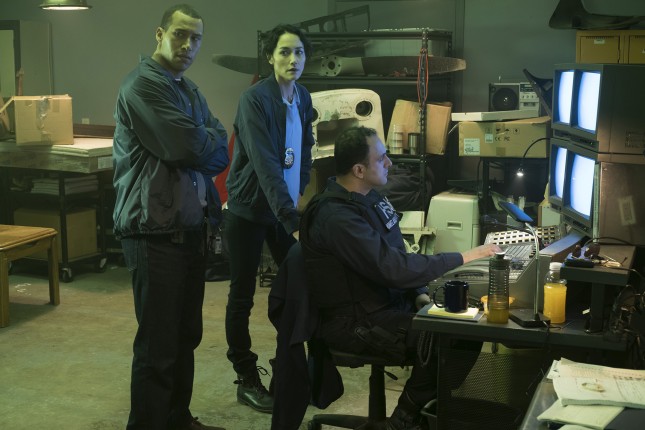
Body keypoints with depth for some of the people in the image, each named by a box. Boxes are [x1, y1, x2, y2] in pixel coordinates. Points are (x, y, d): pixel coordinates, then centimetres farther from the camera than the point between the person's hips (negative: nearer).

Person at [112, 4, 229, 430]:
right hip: (156, 231, -9)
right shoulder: (143, 84, -13)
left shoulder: (189, 90, 16)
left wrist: (200, 143, -10)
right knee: (158, 345, -3)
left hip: (191, 226, 9)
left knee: (186, 336, 17)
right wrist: (205, 140, -1)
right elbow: (191, 147, -21)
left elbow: (221, 151, 9)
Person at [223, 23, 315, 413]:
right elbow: (266, 166, -28)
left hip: (285, 207, 7)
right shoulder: (255, 100, -20)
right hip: (250, 210, -6)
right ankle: (247, 380, 15)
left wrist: (303, 194, 6)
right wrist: (292, 221, -35)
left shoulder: (303, 97, 4)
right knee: (242, 296, 3)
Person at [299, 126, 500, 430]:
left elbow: (395, 258, 15)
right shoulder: (336, 217, -24)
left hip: (388, 302, 9)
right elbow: (393, 268, -29)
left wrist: (419, 295, -1)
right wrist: (463, 258, -23)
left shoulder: (367, 198, 7)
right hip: (355, 322, -9)